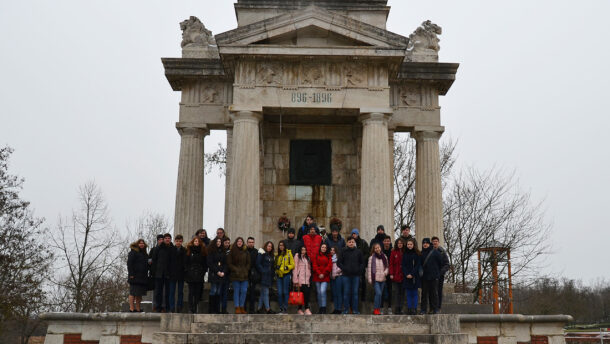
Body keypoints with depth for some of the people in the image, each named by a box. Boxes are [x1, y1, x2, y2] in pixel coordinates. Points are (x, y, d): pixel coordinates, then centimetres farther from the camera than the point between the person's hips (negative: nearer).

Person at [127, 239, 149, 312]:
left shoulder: (145, 254, 19)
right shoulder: (133, 252, -4)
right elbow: (129, 263, -11)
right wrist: (131, 274, -18)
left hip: (143, 277, 8)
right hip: (135, 276, -8)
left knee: (140, 293, 8)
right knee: (133, 293, -6)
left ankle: (138, 308, 11)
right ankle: (132, 308, -6)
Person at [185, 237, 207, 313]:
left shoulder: (203, 252, 9)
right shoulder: (188, 251, 6)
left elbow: (205, 264, 10)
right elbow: (185, 263, 5)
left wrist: (203, 272, -1)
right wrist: (187, 272, -4)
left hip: (199, 276, 1)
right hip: (190, 276, -1)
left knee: (197, 293, 3)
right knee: (191, 292, -3)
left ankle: (195, 309, 9)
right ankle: (191, 309, 0)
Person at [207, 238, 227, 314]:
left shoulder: (223, 252, 14)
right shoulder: (211, 252, 1)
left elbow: (225, 263, 11)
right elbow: (210, 264, -5)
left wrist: (223, 272, -5)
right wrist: (217, 272, -11)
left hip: (222, 275, 4)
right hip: (213, 275, -4)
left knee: (219, 292, 4)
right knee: (213, 291, -7)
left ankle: (217, 310, 6)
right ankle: (212, 310, -4)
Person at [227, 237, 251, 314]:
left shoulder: (246, 252, 9)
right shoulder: (232, 252, 2)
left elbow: (249, 263, 12)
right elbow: (229, 263, 0)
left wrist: (246, 270, -1)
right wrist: (236, 270, -10)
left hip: (244, 275, 2)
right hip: (235, 275, -2)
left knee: (244, 291, -1)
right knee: (236, 291, 0)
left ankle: (242, 307, 9)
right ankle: (237, 308, 5)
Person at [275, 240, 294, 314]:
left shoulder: (288, 253, -1)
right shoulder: (277, 255, 13)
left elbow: (293, 265, -2)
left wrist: (287, 267, -17)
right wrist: (276, 267, 3)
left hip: (286, 275, -4)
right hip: (279, 275, 4)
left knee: (285, 292, -1)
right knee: (279, 292, 2)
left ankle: (285, 309, 5)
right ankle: (281, 309, 10)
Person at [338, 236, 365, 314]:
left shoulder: (358, 252, 7)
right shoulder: (344, 251, 4)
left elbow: (362, 263, 11)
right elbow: (339, 262, 4)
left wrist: (359, 270, -3)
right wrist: (344, 269, -7)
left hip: (356, 275, 1)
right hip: (346, 275, -1)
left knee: (355, 292, 3)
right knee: (346, 292, 2)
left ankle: (355, 309, 9)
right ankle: (345, 309, 8)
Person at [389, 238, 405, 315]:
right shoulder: (393, 252, 2)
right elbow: (391, 264, -1)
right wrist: (391, 274, -9)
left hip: (403, 276, 2)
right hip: (395, 276, -2)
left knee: (402, 292, 5)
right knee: (395, 292, -3)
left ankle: (400, 308, 11)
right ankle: (396, 309, -1)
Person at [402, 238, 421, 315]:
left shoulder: (417, 254, 1)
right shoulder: (405, 254, 8)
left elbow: (418, 265, -4)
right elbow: (403, 265, 5)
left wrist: (412, 274, -13)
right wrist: (407, 274, -9)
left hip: (415, 276, -2)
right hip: (407, 277, 2)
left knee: (414, 293, 1)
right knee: (408, 293, 3)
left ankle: (414, 309, 2)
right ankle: (409, 309, 4)